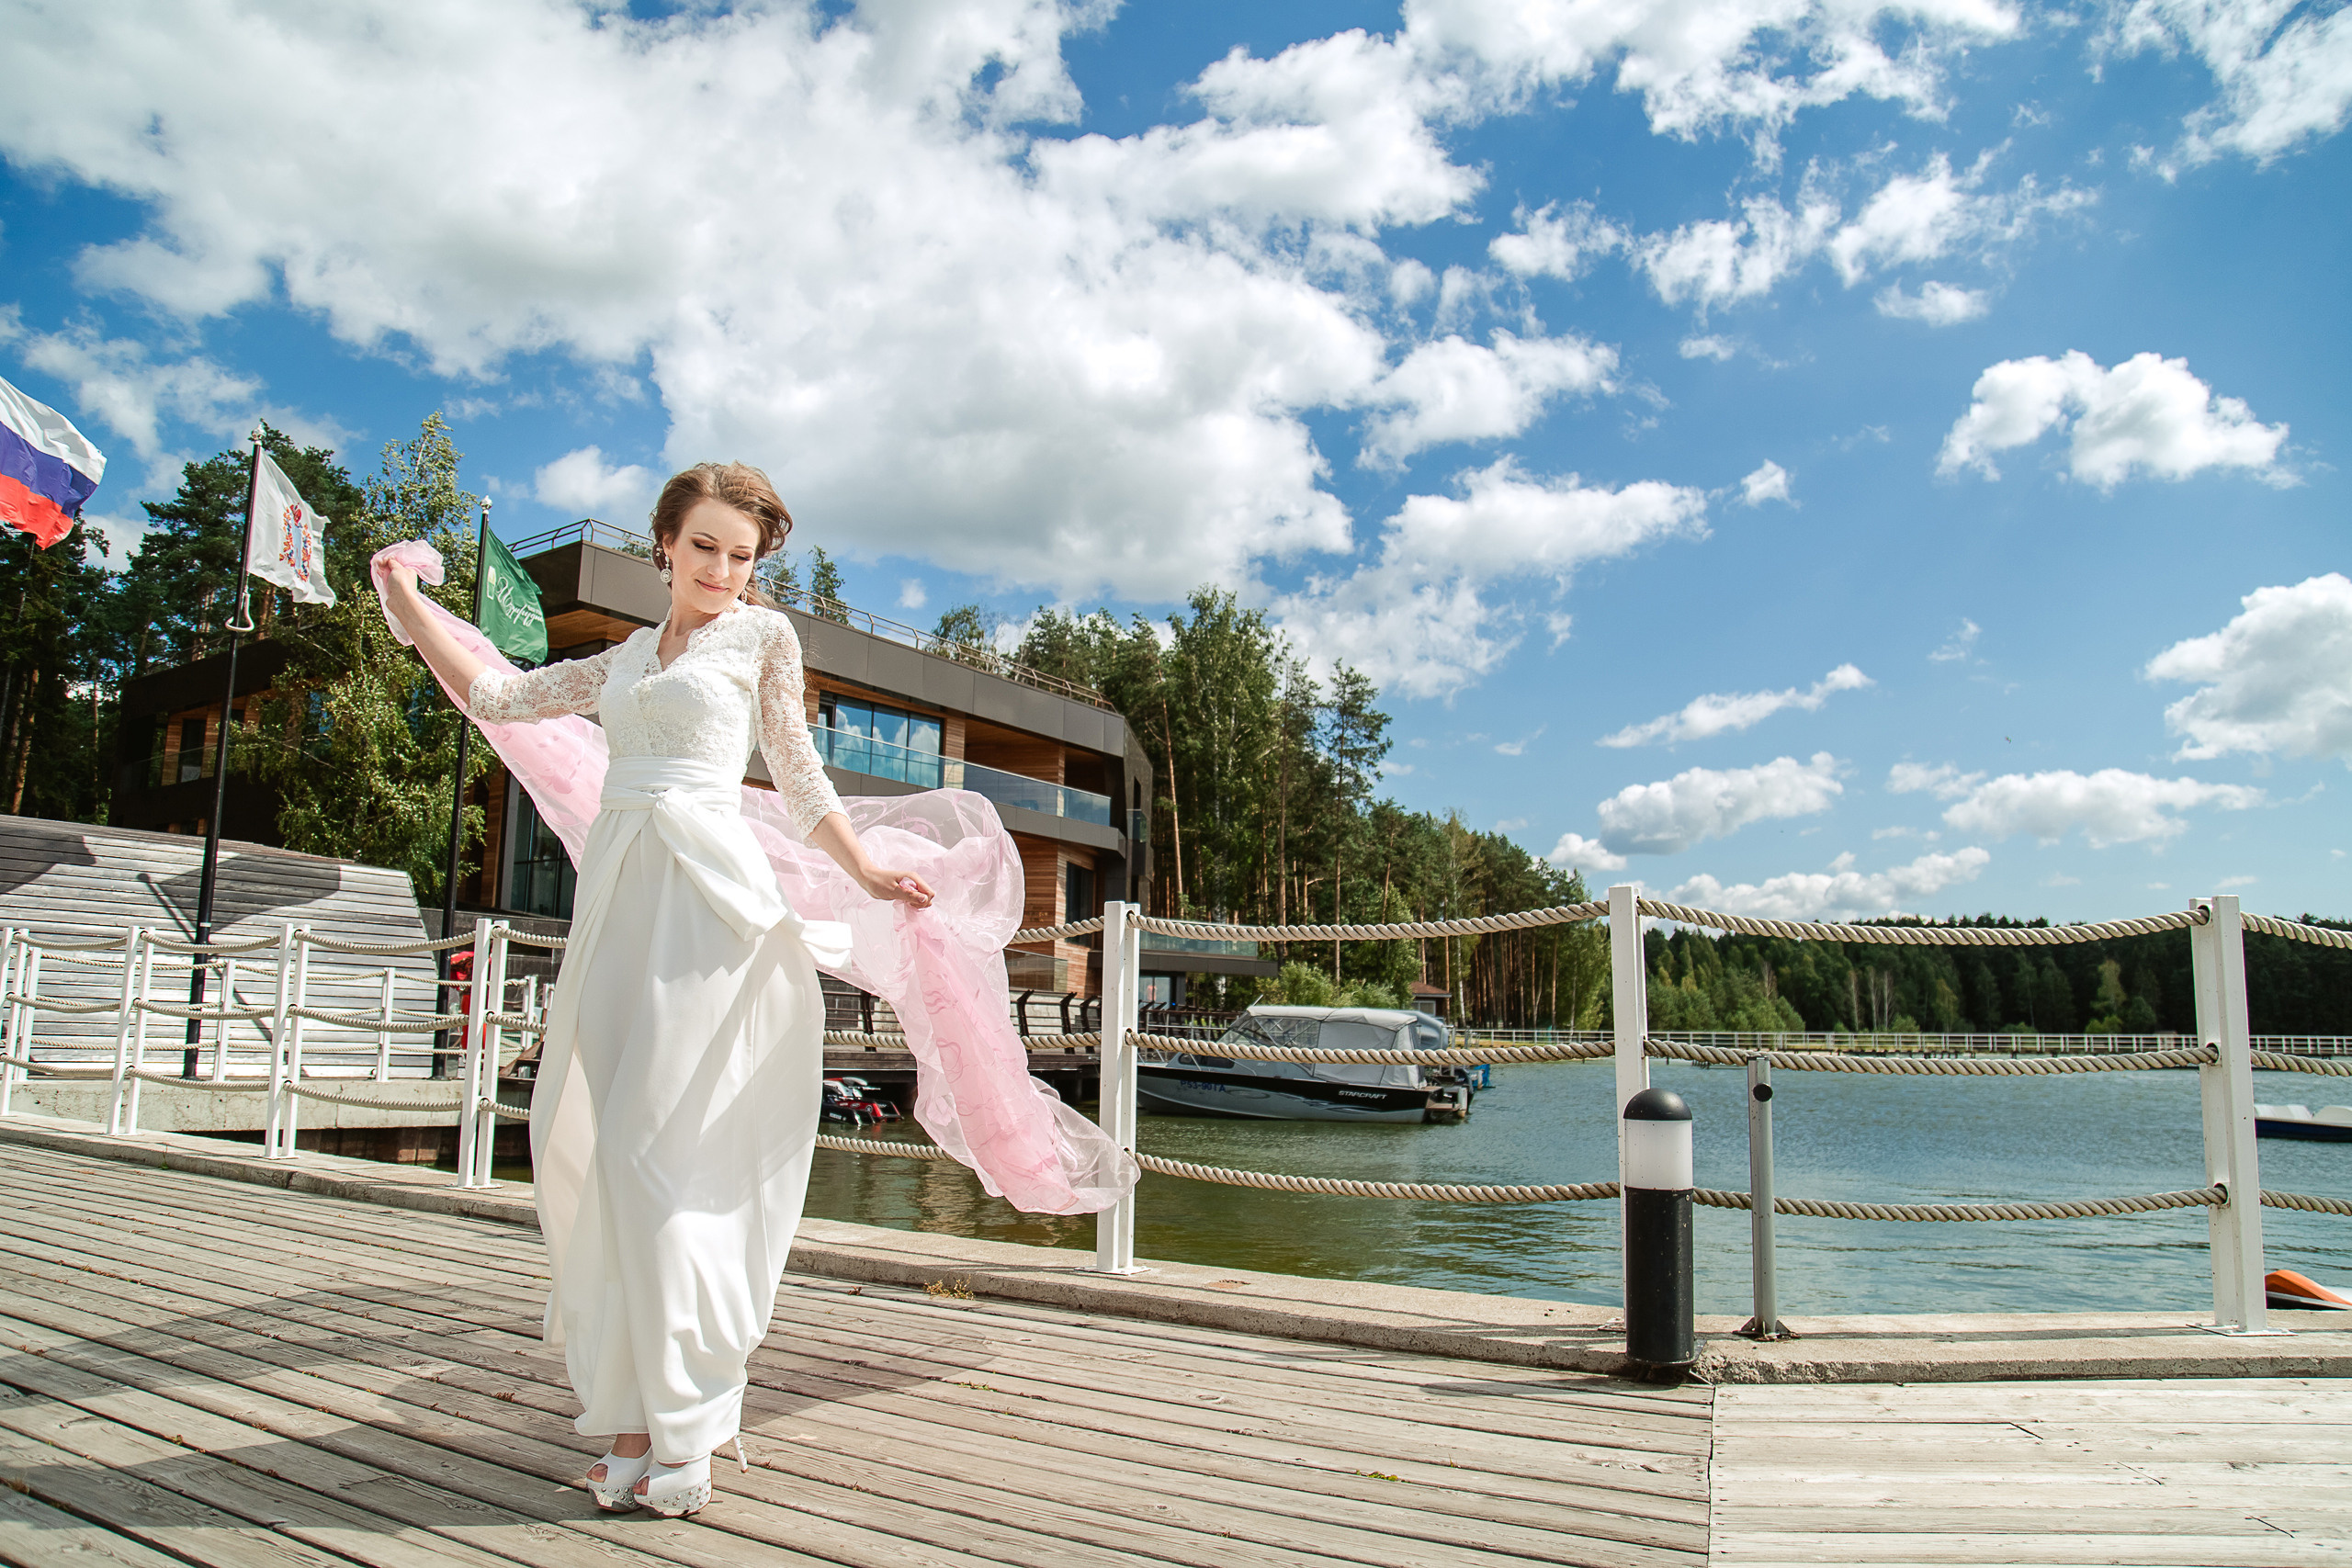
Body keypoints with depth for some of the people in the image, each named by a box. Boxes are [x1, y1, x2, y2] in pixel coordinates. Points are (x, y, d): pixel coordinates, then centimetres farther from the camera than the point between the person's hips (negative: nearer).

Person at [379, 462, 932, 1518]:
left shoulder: (763, 635, 9)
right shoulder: (628, 657, 22)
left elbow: (797, 771, 12)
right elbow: (496, 696, 23)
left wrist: (864, 872, 10)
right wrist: (403, 595, 22)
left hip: (703, 894, -6)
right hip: (616, 894, 6)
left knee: (655, 1141, -10)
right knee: (584, 1139, 4)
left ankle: (674, 1428, 1)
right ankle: (636, 1397, 18)